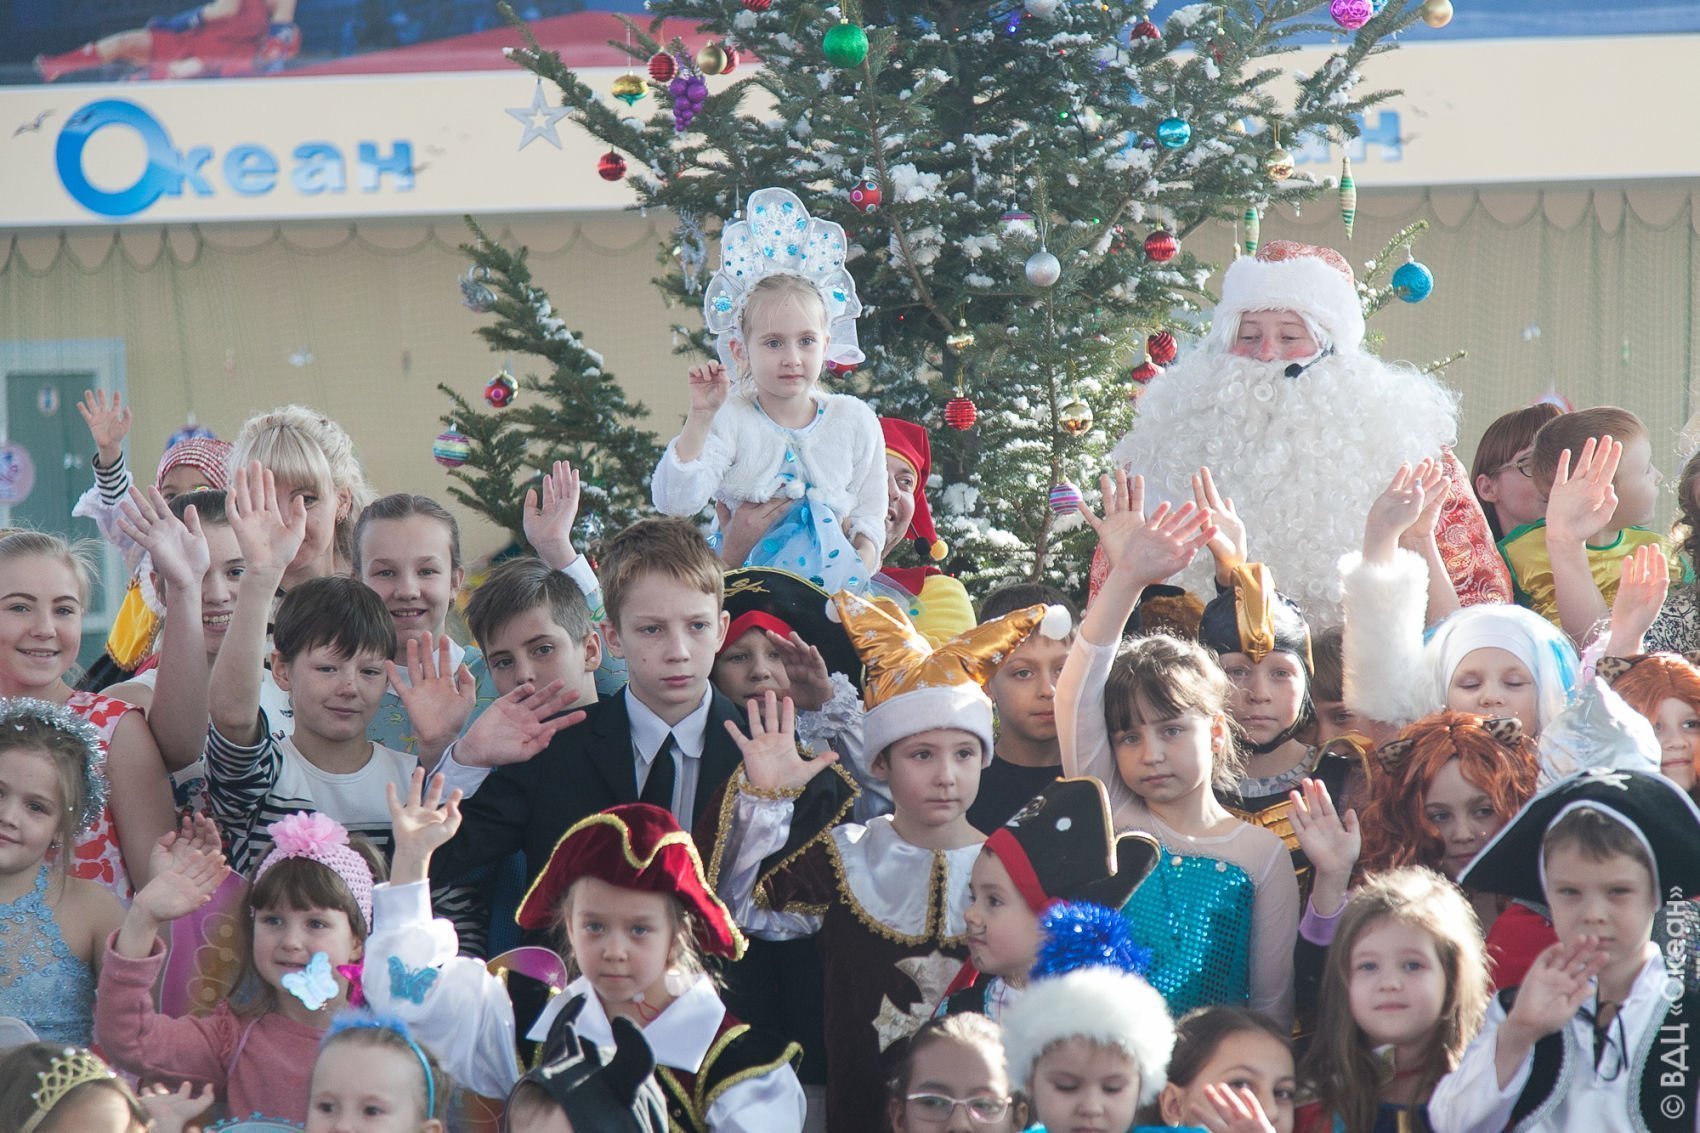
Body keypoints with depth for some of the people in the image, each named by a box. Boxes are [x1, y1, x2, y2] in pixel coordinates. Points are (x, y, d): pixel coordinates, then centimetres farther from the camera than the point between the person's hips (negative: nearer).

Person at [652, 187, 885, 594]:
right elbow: (674, 502, -13)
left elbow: (869, 516, 14)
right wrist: (699, 418, -19)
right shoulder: (727, 420, -1)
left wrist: (859, 570, -5)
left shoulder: (854, 420, 9)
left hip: (835, 580, 2)